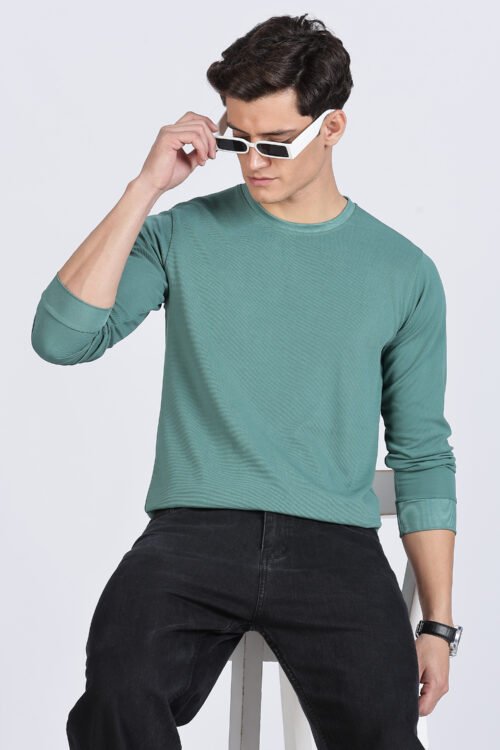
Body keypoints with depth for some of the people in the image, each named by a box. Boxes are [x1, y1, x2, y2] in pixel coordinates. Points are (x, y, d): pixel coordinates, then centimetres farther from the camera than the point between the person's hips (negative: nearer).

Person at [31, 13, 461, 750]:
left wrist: (438, 624, 8)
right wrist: (145, 188, -7)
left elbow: (423, 454, 13)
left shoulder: (404, 272, 10)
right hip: (194, 528, -1)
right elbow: (60, 338, -6)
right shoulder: (183, 235, 8)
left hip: (333, 543, 1)